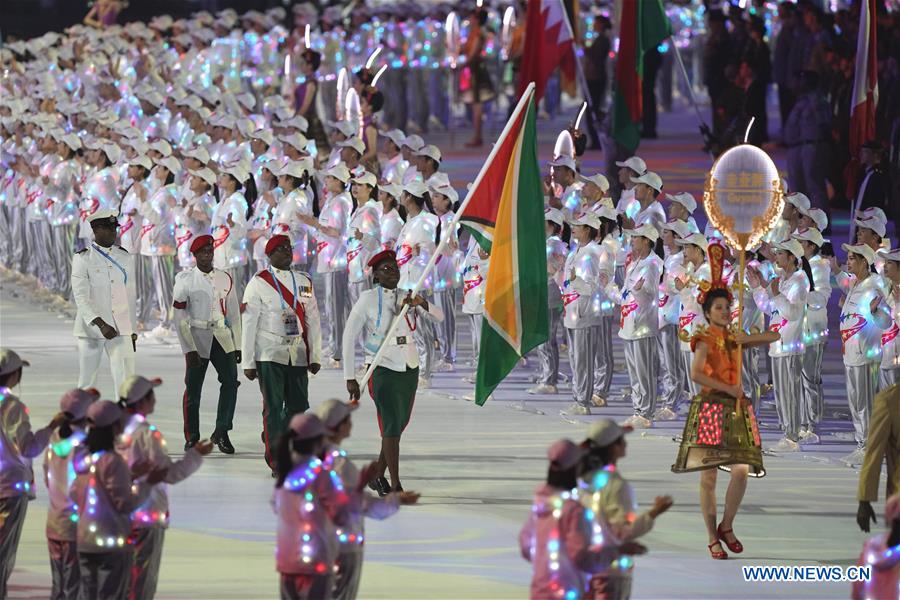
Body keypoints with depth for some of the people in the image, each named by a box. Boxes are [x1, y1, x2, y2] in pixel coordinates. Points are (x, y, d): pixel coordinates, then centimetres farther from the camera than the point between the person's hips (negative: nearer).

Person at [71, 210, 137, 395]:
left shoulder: (125, 258, 11)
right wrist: (100, 325, -23)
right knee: (86, 383, 6)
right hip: (91, 329, -3)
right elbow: (81, 298, -12)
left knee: (126, 381, -9)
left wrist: (133, 331, 15)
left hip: (121, 330, 3)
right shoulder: (83, 258, -3)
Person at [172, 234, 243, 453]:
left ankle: (221, 432, -5)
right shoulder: (185, 280, -2)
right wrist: (189, 349, -11)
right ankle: (192, 437, 13)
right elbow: (180, 318, -5)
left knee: (230, 381, -11)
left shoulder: (225, 279, 9)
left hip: (222, 337, 3)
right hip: (197, 338, -3)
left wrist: (237, 345, 8)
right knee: (193, 388, 1)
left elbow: (234, 314, 12)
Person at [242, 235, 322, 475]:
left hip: (298, 354, 5)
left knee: (299, 405, 5)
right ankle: (276, 462, 2)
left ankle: (272, 436, 31)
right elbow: (249, 325, -3)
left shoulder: (305, 282, 12)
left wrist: (315, 356, 10)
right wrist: (248, 362, -5)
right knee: (273, 407, -4)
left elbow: (312, 321, 15)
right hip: (269, 354, -5)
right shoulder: (259, 283, -2)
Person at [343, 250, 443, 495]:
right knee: (391, 427, -10)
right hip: (383, 371, -6)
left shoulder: (406, 297, 8)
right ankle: (395, 485, -7)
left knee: (399, 426, 13)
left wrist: (422, 304, -20)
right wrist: (350, 378, -10)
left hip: (409, 369, 6)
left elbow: (438, 317, 3)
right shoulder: (368, 300, -7)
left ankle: (378, 475, 28)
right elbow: (349, 337, -7)